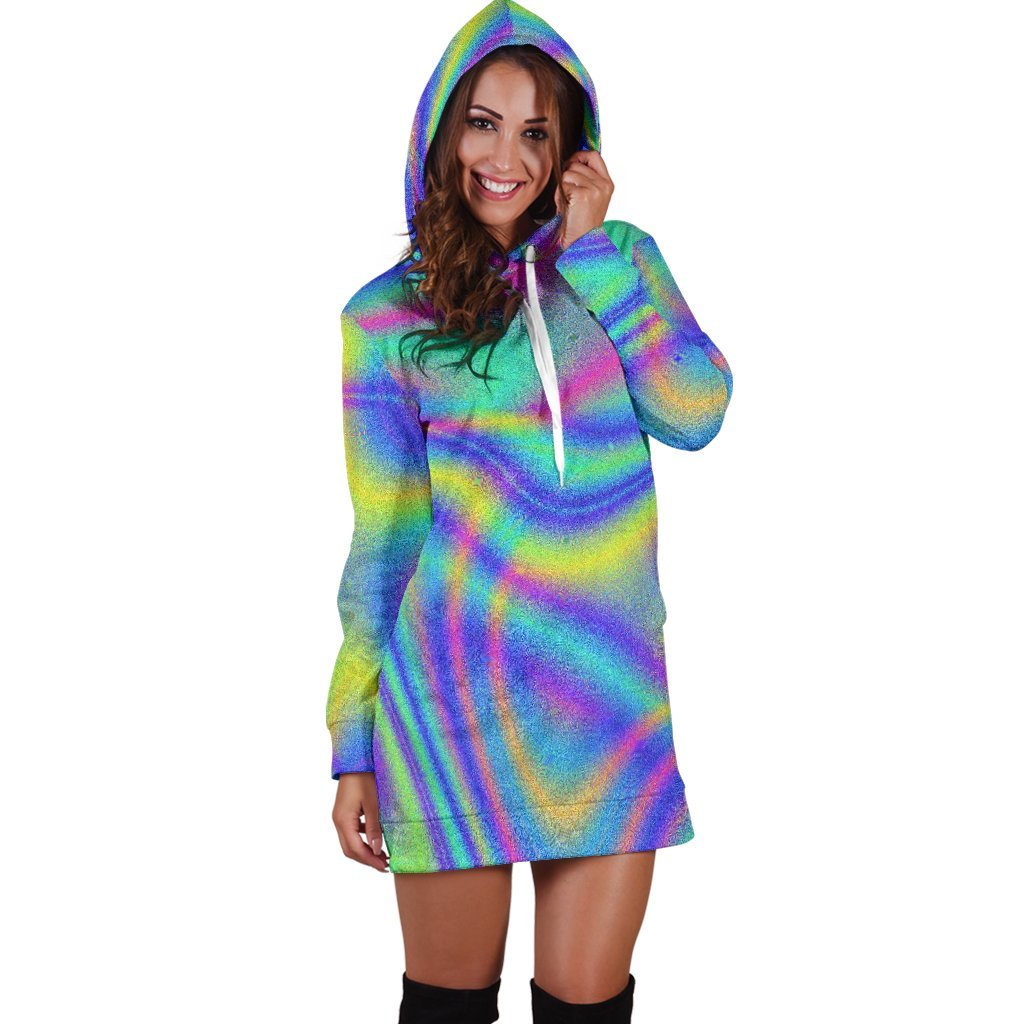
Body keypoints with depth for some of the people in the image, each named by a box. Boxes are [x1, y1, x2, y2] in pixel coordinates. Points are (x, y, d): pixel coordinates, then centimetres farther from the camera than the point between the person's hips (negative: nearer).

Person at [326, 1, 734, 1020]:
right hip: (454, 685, -1)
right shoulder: (388, 316, 3)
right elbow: (383, 538, 4)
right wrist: (354, 746, 3)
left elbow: (696, 413, -7)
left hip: (611, 687, 2)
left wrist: (590, 254, -7)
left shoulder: (622, 259, 9)